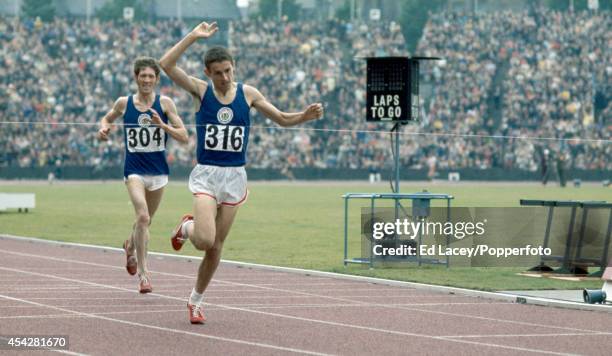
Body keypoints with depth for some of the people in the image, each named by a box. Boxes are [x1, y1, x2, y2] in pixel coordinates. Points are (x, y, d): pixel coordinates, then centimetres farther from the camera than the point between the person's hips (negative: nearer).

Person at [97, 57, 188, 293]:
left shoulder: (165, 103, -3)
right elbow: (107, 118, 21)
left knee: (145, 220, 18)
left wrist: (162, 125, -21)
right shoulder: (124, 103, 0)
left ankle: (130, 246, 52)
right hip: (134, 170, -2)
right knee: (142, 216, -23)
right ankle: (143, 273, -19)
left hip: (158, 171, 2)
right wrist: (104, 127, -1)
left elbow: (184, 137, -6)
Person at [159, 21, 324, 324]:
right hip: (206, 174, -3)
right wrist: (193, 36, -19)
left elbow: (282, 119, 10)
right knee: (205, 240, -21)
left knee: (216, 247, 7)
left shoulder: (247, 94, 3)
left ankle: (196, 300, 27)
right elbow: (166, 65, -16)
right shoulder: (200, 90, -4)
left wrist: (305, 116, -9)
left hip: (235, 176, 3)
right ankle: (186, 227, 16)